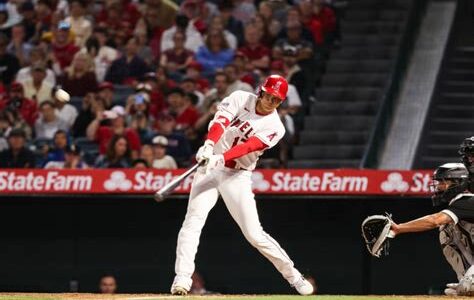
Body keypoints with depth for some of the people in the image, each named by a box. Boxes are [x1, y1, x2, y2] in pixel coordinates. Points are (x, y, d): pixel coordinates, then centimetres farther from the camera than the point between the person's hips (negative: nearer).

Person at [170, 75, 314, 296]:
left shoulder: (274, 128, -7)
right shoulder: (241, 99, -1)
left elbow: (249, 146, -23)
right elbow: (221, 121, -17)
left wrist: (221, 158, -40)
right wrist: (209, 144, -38)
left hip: (237, 176, -1)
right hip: (210, 168, 1)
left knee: (254, 234, -6)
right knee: (193, 221, -16)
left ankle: (293, 276, 10)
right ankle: (182, 279, -17)